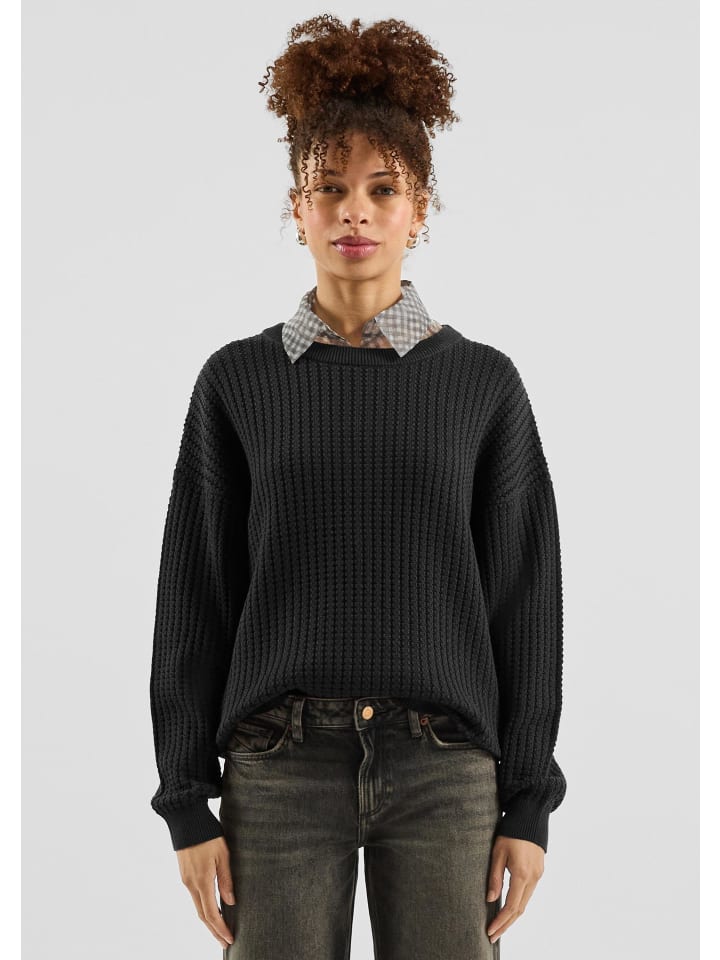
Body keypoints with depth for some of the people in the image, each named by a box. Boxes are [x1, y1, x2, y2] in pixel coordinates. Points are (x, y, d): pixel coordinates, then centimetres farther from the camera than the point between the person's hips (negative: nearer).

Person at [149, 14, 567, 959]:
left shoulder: (484, 383, 4)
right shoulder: (239, 380, 4)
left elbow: (523, 599, 5)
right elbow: (195, 597, 4)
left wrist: (528, 803, 1)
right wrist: (187, 805, 0)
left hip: (445, 773, 0)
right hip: (283, 768, 0)